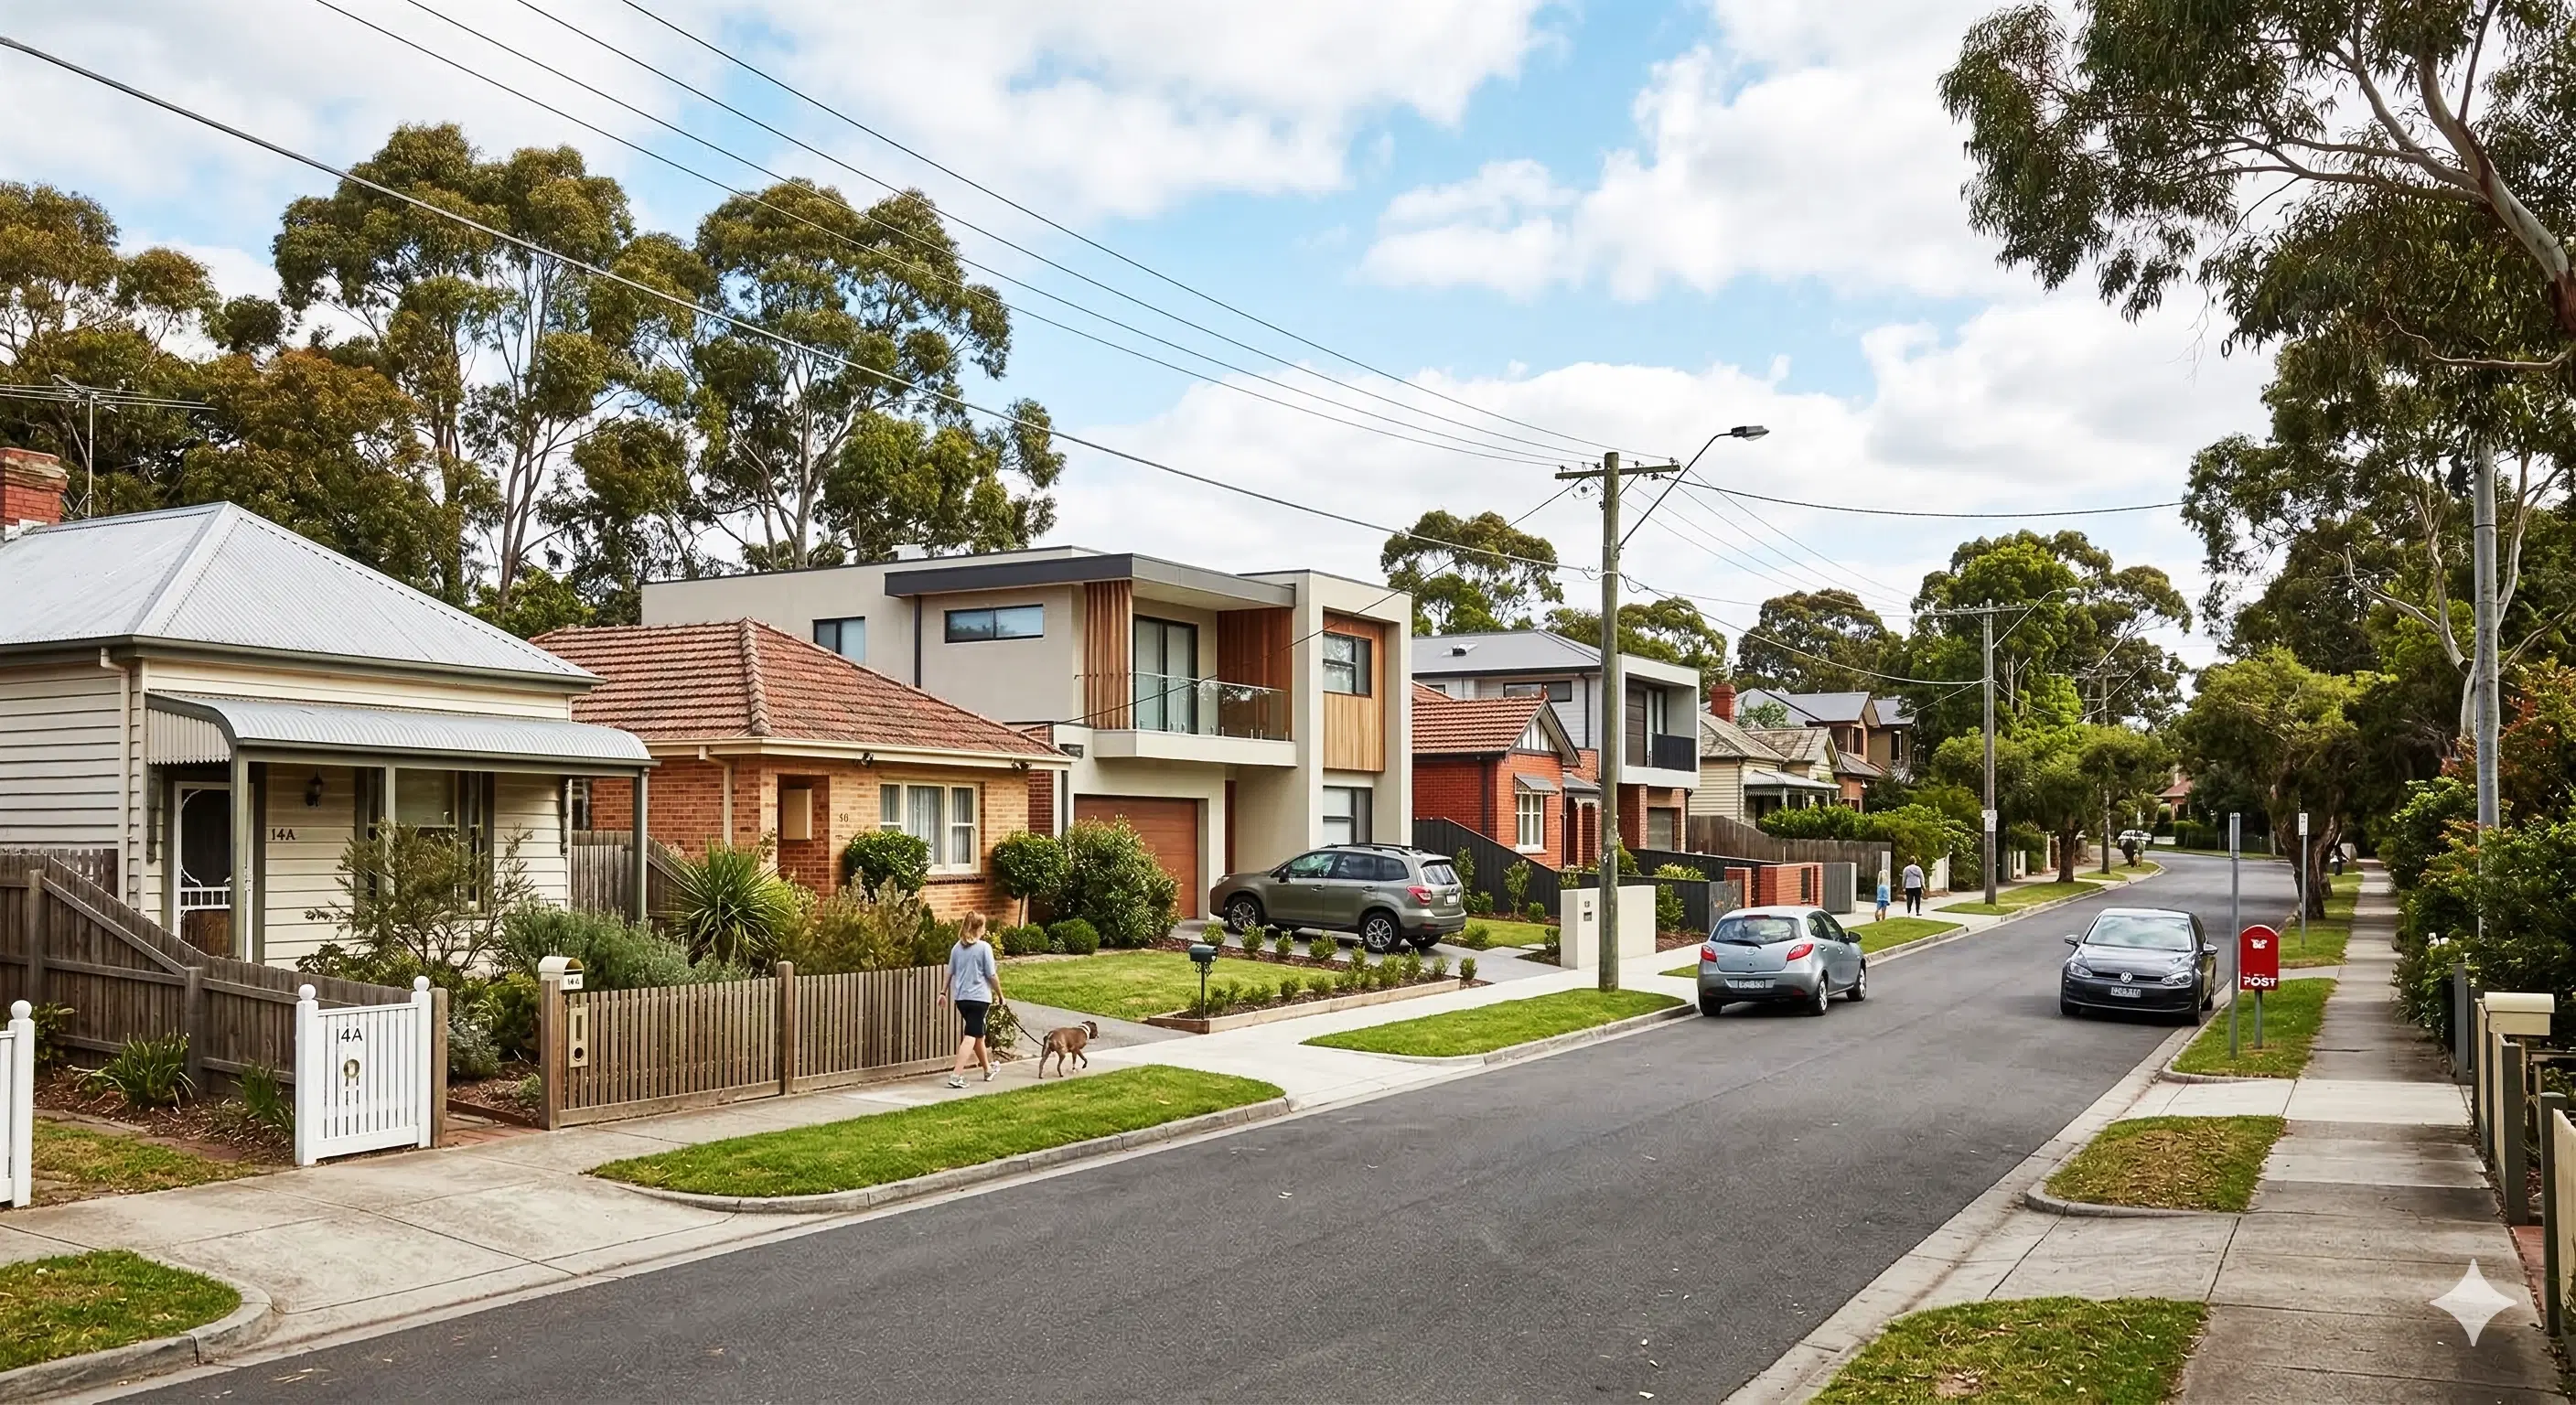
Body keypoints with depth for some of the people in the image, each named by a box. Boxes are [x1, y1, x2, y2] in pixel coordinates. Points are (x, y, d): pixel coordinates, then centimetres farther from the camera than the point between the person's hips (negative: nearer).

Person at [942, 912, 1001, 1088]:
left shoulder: (957, 947, 8)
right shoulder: (984, 947, -9)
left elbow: (950, 972, 12)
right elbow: (991, 975, -7)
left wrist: (944, 992, 21)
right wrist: (1000, 994, 4)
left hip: (960, 997, 7)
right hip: (979, 997, -7)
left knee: (978, 1034, 21)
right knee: (971, 1037, -8)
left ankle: (988, 1070, 35)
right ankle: (956, 1075, -19)